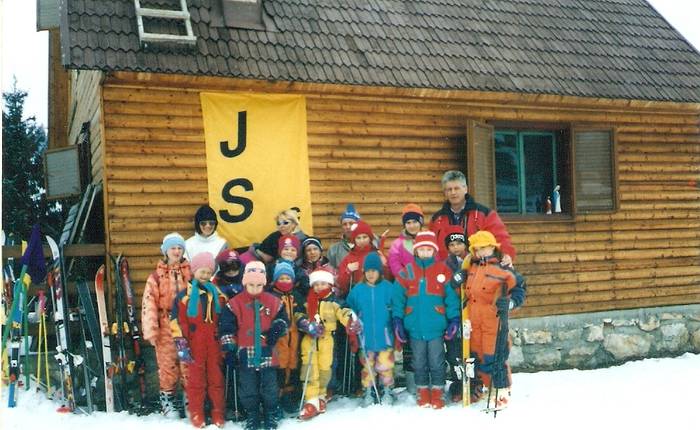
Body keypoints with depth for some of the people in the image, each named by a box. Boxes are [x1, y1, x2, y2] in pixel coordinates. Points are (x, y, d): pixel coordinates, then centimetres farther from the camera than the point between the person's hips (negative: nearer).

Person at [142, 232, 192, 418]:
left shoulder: (190, 273, 5)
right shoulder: (156, 276, -1)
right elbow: (149, 304, -5)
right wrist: (151, 331, -11)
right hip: (166, 328, -1)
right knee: (168, 364, 5)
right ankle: (167, 400, 21)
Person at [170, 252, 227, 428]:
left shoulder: (218, 294, 10)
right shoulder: (185, 295, -3)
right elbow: (177, 321, -6)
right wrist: (181, 345, -11)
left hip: (214, 343, 3)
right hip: (195, 345, -3)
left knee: (216, 378, 7)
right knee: (196, 378, 4)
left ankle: (218, 413, 17)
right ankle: (196, 414, 16)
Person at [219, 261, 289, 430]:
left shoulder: (273, 302, 1)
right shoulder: (234, 304, -5)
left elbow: (283, 319, 12)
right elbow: (226, 328, -3)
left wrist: (278, 327, -10)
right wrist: (229, 349, -7)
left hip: (267, 354, 1)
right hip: (246, 355, -1)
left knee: (270, 389, 11)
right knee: (248, 390, 10)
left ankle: (272, 416, 27)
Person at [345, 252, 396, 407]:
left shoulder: (388, 288, -5)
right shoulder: (358, 289, 1)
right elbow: (350, 310, 9)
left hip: (385, 336, -2)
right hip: (366, 337, 2)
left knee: (385, 365, 4)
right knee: (367, 366, 12)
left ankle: (387, 392, 23)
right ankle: (368, 393, 27)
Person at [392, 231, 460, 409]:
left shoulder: (444, 271, -2)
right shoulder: (407, 272, 0)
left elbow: (452, 297, -1)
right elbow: (398, 298, 1)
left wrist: (454, 320, -7)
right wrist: (397, 321, -4)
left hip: (436, 327, -1)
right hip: (415, 327, 2)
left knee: (437, 362, 6)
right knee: (419, 363, 12)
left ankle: (437, 393, 18)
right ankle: (423, 393, 25)